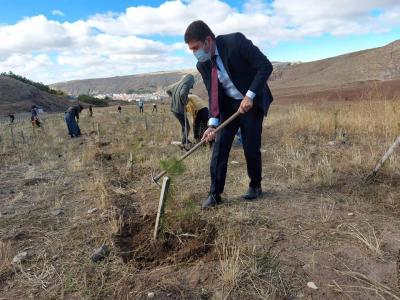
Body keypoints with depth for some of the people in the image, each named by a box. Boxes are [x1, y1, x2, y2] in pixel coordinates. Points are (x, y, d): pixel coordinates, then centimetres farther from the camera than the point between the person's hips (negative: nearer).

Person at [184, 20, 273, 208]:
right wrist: (213, 123, -18)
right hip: (228, 104, 4)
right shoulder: (203, 64, -5)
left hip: (252, 101, -4)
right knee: (219, 146, -6)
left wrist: (250, 96, -27)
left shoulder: (235, 41, -21)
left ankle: (255, 186, 23)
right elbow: (213, 94, -4)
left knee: (251, 147, -1)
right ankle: (214, 193, 2)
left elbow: (265, 66, -22)